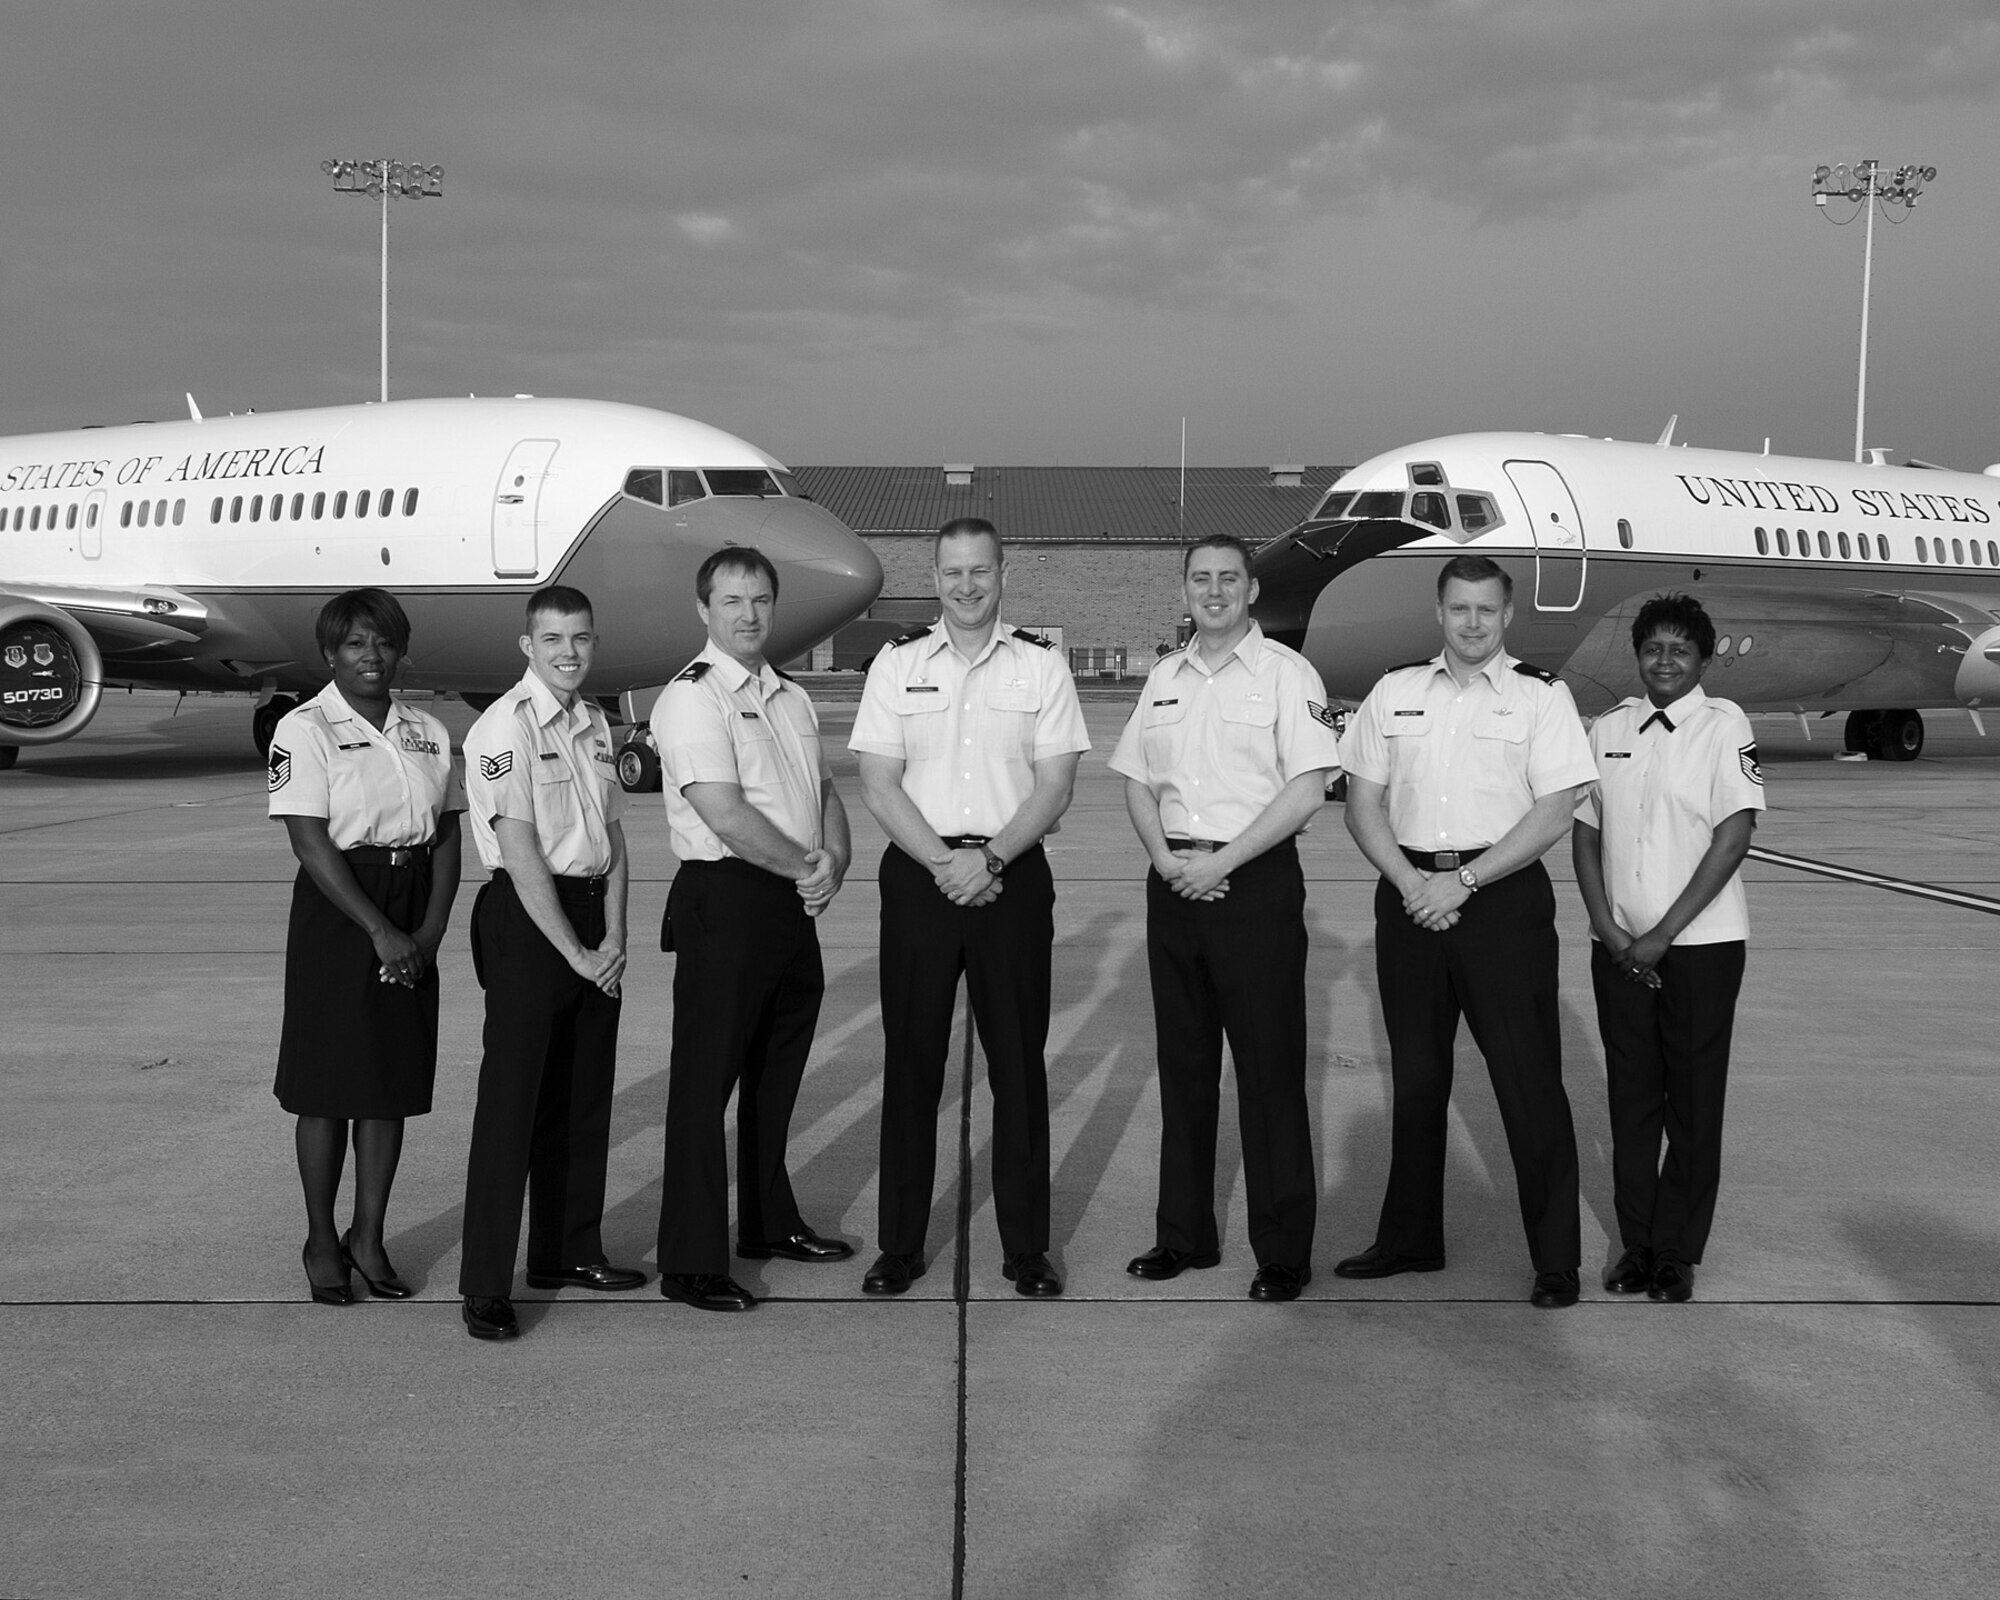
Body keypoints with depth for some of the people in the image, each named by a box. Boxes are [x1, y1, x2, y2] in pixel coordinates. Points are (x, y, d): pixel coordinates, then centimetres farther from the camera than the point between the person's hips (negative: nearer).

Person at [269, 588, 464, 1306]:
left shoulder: (428, 733, 10)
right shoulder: (305, 729, -6)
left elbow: (447, 839, 8)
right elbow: (310, 841, -13)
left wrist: (429, 934, -5)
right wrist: (379, 931, -17)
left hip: (413, 925, 5)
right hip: (336, 915, -5)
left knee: (395, 1080, 8)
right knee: (329, 1087, 1)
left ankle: (369, 1238, 19)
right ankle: (322, 1242, 14)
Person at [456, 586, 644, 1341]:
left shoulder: (593, 725, 12)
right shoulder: (504, 728, -12)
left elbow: (612, 835, 12)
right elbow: (521, 853, -16)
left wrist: (613, 937, 0)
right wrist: (575, 951, -14)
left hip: (590, 915, 8)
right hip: (525, 922, -8)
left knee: (584, 1098, 14)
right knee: (512, 1102, -6)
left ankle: (568, 1251, 28)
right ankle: (485, 1287, -2)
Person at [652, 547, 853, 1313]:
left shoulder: (791, 698, 16)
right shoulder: (692, 697, -11)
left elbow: (825, 793, 17)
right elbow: (727, 816, -20)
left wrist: (835, 860, -4)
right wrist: (808, 869, -11)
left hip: (793, 905, 8)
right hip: (725, 902, -8)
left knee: (776, 1077, 19)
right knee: (705, 1081, -4)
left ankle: (770, 1223, 34)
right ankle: (690, 1263, 1)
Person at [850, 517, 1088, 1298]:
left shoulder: (1041, 667, 4)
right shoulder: (897, 665, 6)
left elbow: (1054, 786, -2)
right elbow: (879, 784, 0)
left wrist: (990, 860, -14)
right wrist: (944, 863, -12)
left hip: (1012, 875, 0)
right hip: (918, 875, 1)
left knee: (1017, 1062, 3)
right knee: (911, 1060, 4)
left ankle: (1026, 1247, 13)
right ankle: (899, 1246, 12)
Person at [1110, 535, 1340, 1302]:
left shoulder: (1286, 673, -3)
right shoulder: (1164, 679, 14)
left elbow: (1306, 789, -11)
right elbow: (1137, 783, 16)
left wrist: (1221, 862, -15)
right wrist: (1166, 859, -3)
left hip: (1255, 883, -5)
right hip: (1175, 884, 6)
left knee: (1269, 1067, -3)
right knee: (1183, 1064, 10)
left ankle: (1284, 1251, 3)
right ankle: (1184, 1235, 19)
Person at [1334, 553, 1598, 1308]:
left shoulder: (1541, 697, -1)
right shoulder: (1395, 693, 10)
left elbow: (1553, 814, -8)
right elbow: (1363, 804, 8)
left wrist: (1463, 882, -15)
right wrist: (1412, 885, -7)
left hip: (1504, 897, -4)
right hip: (1409, 895, 4)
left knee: (1527, 1076, -3)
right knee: (1416, 1076, 12)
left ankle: (1556, 1259, 5)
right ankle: (1408, 1239, 23)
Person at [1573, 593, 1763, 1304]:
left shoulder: (1725, 726, -5)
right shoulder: (1609, 729, 8)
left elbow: (1733, 838, -11)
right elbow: (1584, 833, 9)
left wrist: (1663, 934, -13)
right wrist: (1608, 927, -4)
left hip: (1701, 945, -3)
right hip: (1619, 947, 4)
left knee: (1693, 1104, 2)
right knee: (1630, 1098, 8)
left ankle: (1678, 1253, 12)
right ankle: (1636, 1244, 18)